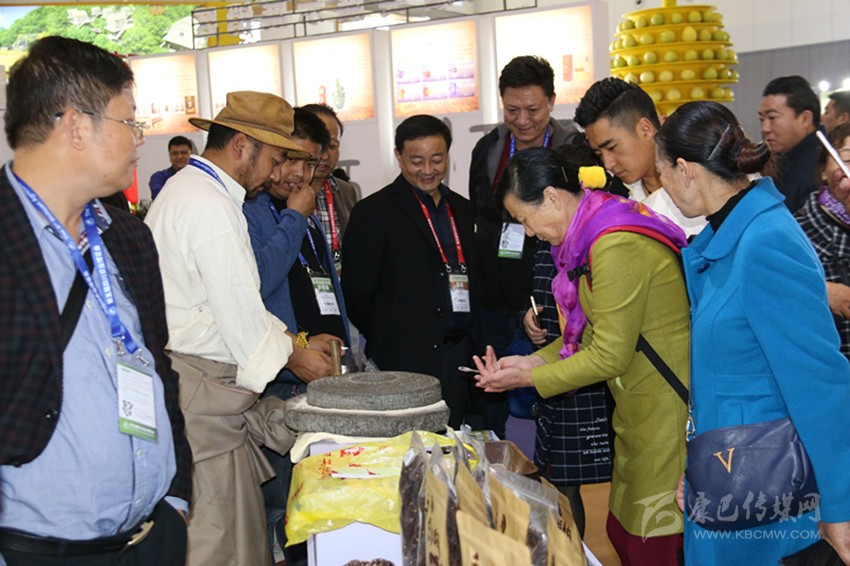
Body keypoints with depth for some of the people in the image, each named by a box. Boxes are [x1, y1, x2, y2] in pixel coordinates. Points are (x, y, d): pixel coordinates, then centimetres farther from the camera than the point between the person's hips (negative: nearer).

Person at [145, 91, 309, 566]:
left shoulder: (186, 189, 18)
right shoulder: (211, 206, -16)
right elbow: (240, 313, -17)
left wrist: (295, 338, 15)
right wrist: (298, 357, -2)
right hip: (201, 386, -10)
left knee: (241, 522, 13)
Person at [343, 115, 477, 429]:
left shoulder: (463, 210, 15)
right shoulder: (373, 212, -4)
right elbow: (356, 293, -5)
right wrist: (385, 341, 1)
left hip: (462, 355, 6)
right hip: (407, 362, -5)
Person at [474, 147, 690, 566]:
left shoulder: (616, 247, -21)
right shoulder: (591, 237, 10)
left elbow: (609, 357, -18)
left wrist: (529, 378, -8)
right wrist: (536, 360, 5)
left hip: (666, 411, -10)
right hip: (638, 413, 10)